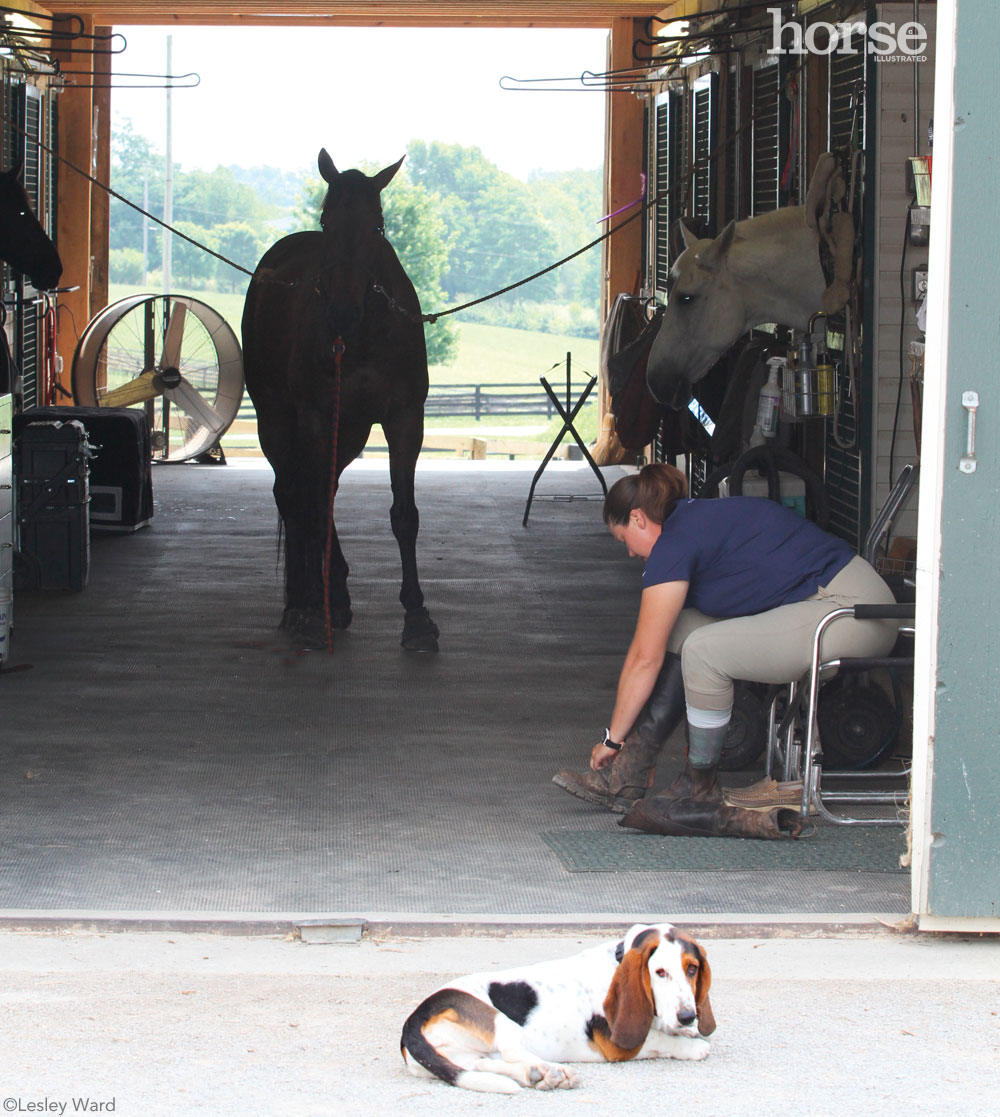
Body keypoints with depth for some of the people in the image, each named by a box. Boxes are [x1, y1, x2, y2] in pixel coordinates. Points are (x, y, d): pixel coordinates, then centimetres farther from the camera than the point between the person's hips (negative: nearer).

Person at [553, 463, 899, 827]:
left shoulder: (675, 544, -10)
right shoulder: (701, 519, 18)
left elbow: (645, 660, -5)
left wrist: (612, 739, 5)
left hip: (851, 615, -10)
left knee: (704, 650, -19)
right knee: (681, 630, 7)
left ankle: (700, 791, -1)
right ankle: (628, 777, 6)